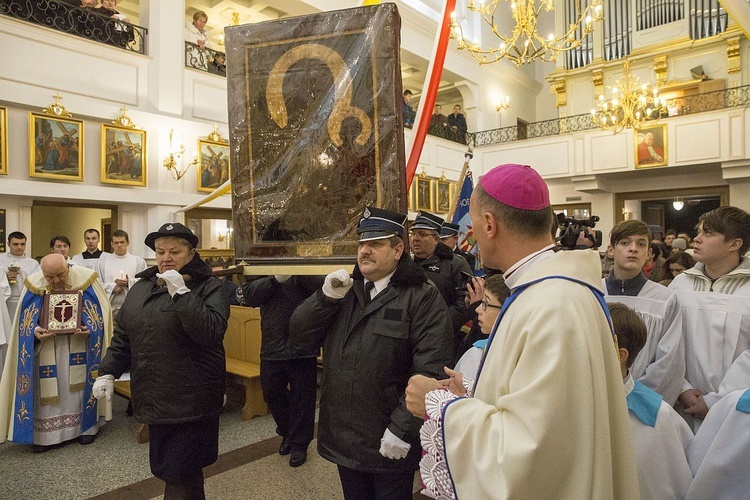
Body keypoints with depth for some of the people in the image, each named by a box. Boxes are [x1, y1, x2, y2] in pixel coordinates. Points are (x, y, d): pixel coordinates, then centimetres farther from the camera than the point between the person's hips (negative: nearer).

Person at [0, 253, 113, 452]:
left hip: (79, 343, -1)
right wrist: (35, 331, -19)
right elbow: (26, 319, 0)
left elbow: (100, 311, -7)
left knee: (79, 384, 5)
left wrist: (89, 329, -22)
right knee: (46, 388, 3)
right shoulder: (34, 284, -11)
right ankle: (44, 433, 16)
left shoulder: (86, 278, -17)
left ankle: (86, 426, 20)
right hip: (47, 343, 1)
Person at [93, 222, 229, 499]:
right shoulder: (141, 287, 10)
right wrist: (107, 372, 9)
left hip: (191, 400, -6)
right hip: (154, 398, 7)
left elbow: (211, 333, -24)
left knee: (181, 476, 1)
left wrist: (181, 293, -24)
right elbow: (123, 336, 17)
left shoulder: (209, 288, -9)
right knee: (162, 468, 19)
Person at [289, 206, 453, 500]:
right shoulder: (345, 290, 9)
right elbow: (299, 334, 2)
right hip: (342, 438, 6)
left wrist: (403, 429, -21)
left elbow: (429, 370, -19)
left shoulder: (423, 297, -11)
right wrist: (326, 297, -13)